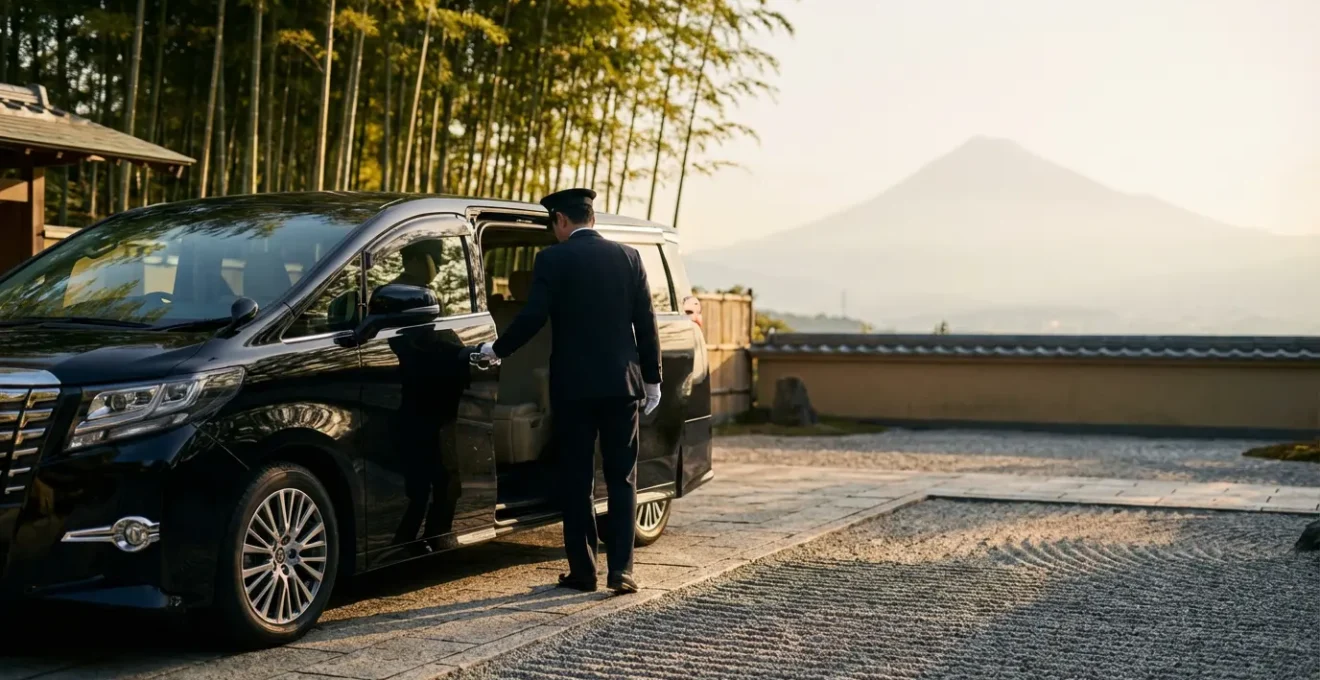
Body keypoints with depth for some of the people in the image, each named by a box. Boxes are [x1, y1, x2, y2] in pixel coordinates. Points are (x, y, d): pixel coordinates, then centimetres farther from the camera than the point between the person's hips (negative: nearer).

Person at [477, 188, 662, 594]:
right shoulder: (628, 257, 5)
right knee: (622, 480, 8)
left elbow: (533, 317, -12)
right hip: (622, 383, 3)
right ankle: (621, 570, 3)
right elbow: (646, 322, 4)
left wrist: (497, 350, 4)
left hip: (573, 385, -3)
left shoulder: (553, 259, -6)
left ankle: (583, 571, 9)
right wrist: (652, 378, 10)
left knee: (576, 482, 7)